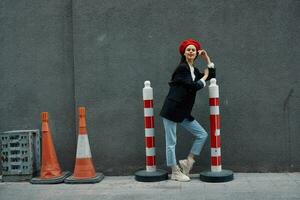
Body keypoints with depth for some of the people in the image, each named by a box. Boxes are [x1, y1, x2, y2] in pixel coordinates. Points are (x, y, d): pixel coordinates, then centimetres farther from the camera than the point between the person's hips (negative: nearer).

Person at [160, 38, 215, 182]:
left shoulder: (194, 70, 13)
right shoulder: (182, 68, -12)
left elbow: (212, 76, 19)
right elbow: (193, 86, -17)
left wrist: (207, 59, 13)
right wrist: (204, 78, 0)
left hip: (183, 112, 8)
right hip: (172, 110, -8)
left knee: (202, 135, 6)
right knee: (171, 143, 0)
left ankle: (188, 162, 14)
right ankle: (175, 173, 11)